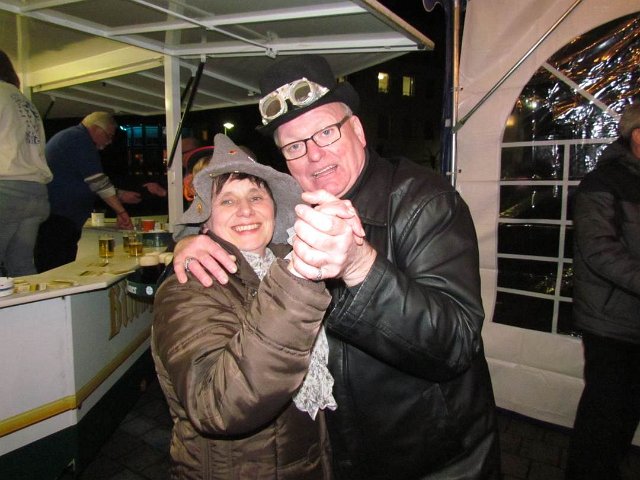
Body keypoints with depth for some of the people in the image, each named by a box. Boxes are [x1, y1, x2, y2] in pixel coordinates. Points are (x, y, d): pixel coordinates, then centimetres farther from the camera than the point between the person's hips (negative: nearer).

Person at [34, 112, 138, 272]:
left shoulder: (69, 136, 24)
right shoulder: (79, 138, -9)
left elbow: (90, 185, 27)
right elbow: (98, 181, -14)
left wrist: (120, 195, 23)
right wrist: (121, 211, -10)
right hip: (57, 218, -11)